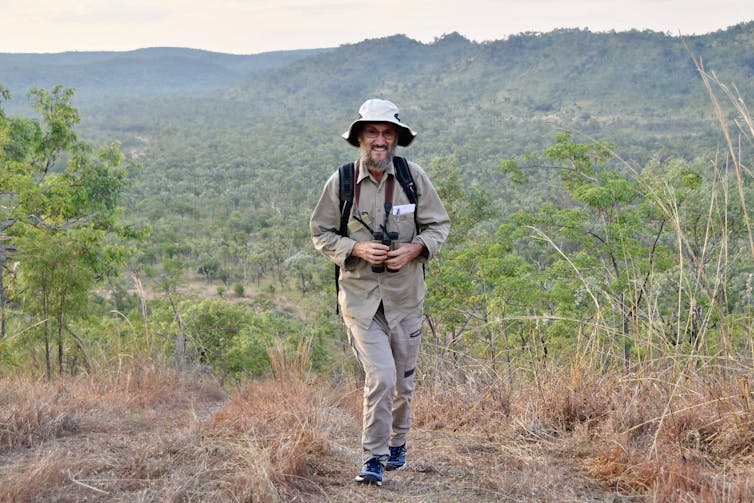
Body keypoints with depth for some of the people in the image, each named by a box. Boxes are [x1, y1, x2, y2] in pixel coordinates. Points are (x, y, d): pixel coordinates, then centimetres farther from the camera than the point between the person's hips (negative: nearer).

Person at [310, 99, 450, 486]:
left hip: (405, 294, 2)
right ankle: (374, 458, 1)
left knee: (403, 379, 14)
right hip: (360, 295, -2)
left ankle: (397, 443, 38)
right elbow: (320, 233, 3)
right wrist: (357, 248, -14)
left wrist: (414, 249, -13)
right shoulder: (340, 182, -5)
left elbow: (439, 225, 6)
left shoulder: (414, 177, -2)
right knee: (380, 377, -14)